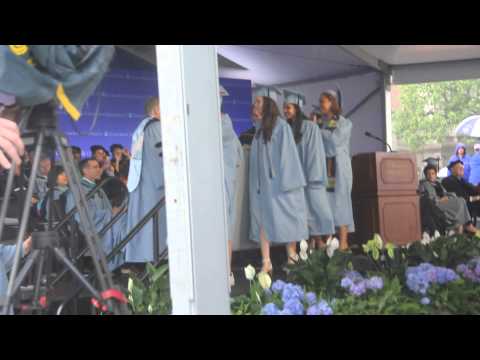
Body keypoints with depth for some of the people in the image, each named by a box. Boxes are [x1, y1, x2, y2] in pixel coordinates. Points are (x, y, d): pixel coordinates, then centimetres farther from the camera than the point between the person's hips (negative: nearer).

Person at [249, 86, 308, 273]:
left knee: (285, 219, 0)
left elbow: (287, 153, -10)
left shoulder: (280, 125, -4)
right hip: (262, 183, 6)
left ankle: (292, 259, 9)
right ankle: (266, 263, -3)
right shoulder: (259, 129, 16)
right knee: (262, 219, -1)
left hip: (278, 181, -6)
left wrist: (286, 180, -15)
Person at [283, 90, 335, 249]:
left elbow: (315, 153, -11)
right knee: (305, 214, 5)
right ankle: (313, 245, 9)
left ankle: (325, 245, 3)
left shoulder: (310, 127, -8)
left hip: (311, 178, -5)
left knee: (318, 211, -4)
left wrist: (313, 178, -15)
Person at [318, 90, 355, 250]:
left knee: (339, 201, -8)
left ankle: (343, 243, -9)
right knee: (326, 203, -1)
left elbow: (335, 139, -13)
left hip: (338, 167, -4)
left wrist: (316, 130, -3)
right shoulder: (321, 124, 17)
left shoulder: (344, 123, 3)